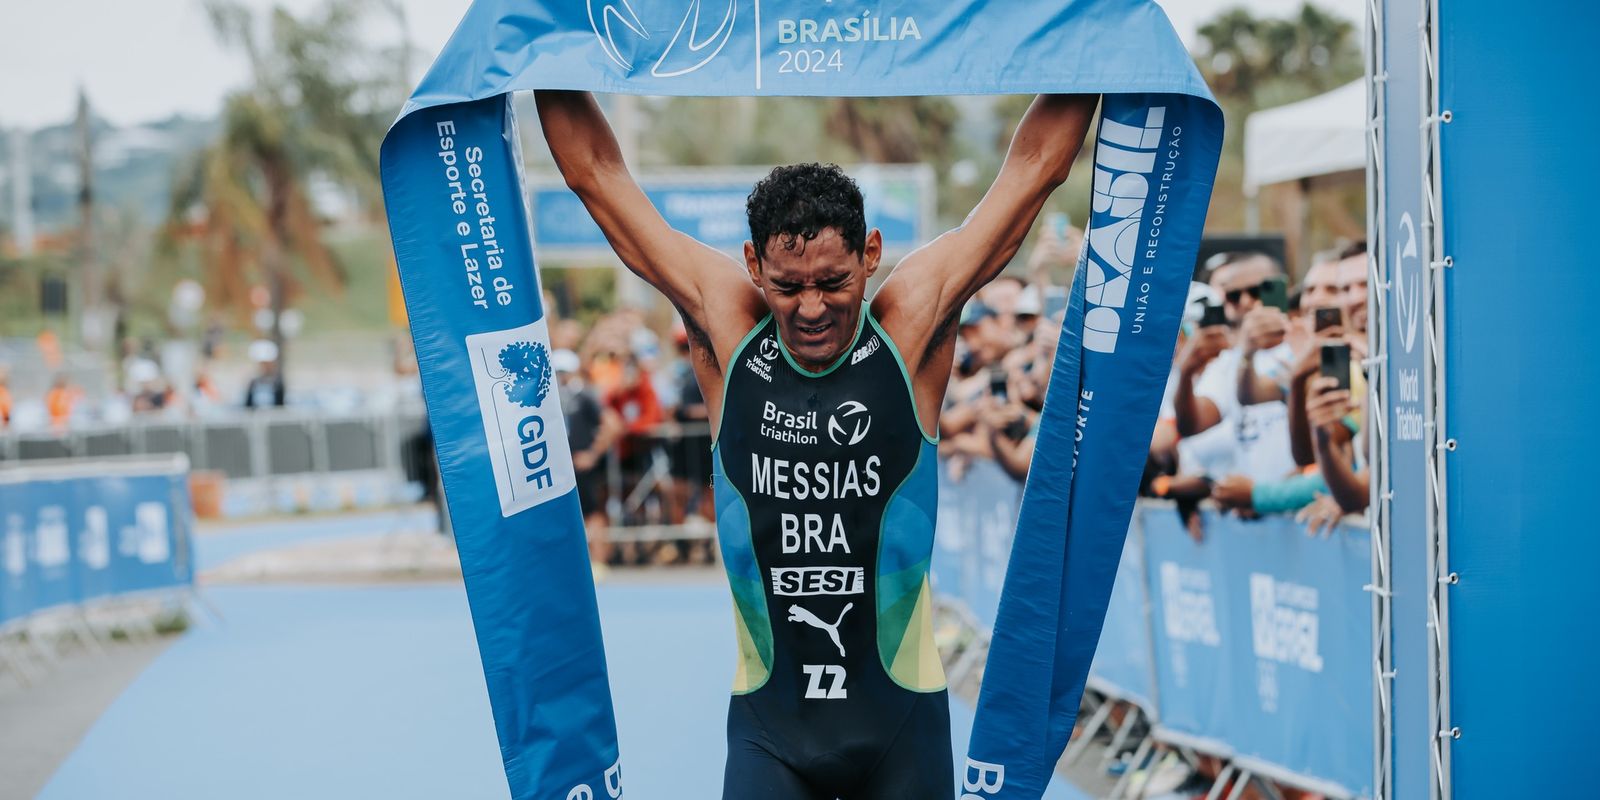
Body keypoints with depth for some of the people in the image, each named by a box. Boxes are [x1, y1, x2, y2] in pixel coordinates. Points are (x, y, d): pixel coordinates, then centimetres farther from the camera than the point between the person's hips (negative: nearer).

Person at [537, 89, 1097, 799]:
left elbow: (1036, 164, -2)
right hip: (768, 720, 0)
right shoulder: (723, 325, -4)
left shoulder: (913, 321, -7)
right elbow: (595, 172, 1)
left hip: (901, 718, 0)